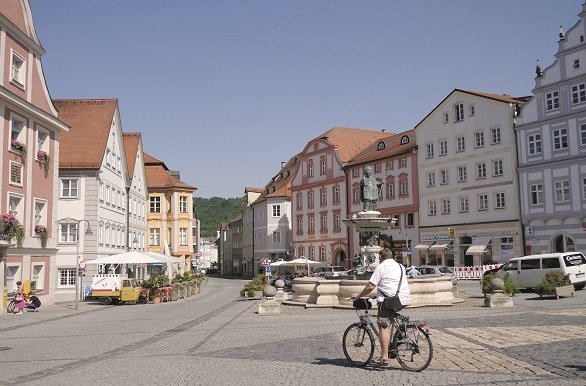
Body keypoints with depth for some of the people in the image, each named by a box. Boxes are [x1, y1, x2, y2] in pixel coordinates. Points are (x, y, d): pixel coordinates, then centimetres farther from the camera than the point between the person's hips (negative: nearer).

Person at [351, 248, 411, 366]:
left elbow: (370, 286, -7)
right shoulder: (400, 266, 20)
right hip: (405, 299, 7)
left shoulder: (381, 267, -1)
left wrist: (358, 296, 5)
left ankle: (384, 357, -11)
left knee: (383, 326, -6)